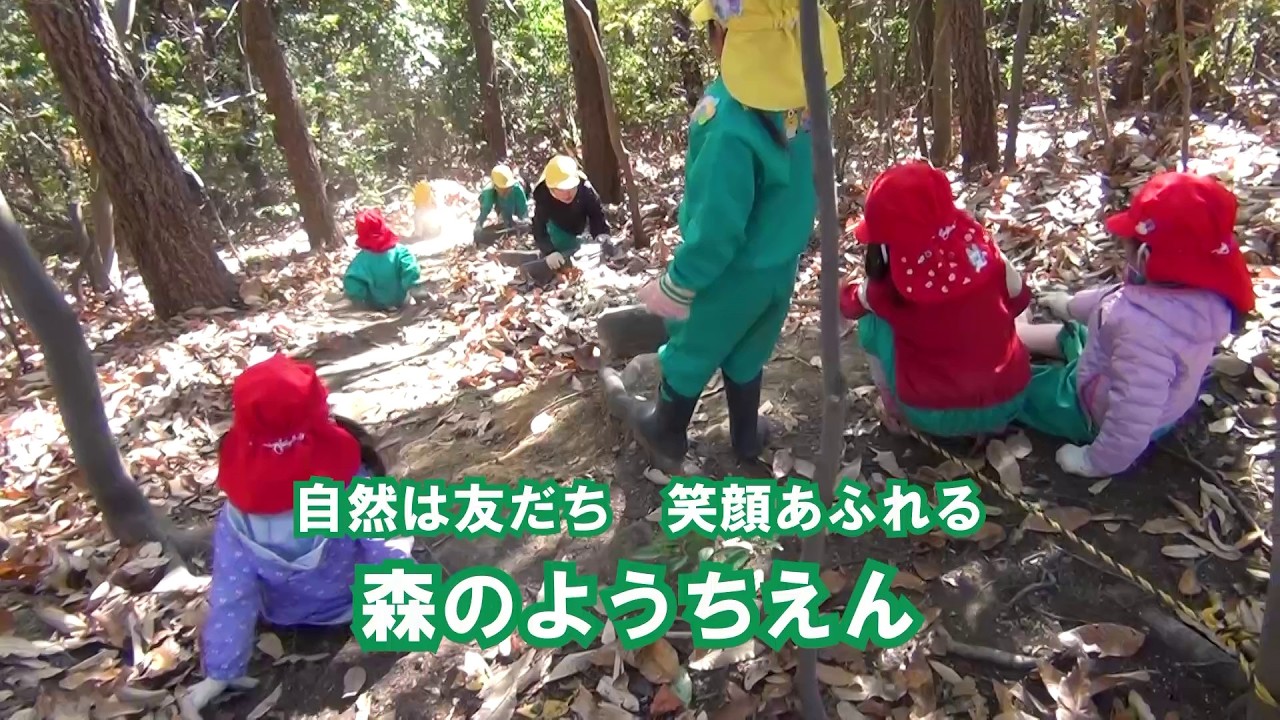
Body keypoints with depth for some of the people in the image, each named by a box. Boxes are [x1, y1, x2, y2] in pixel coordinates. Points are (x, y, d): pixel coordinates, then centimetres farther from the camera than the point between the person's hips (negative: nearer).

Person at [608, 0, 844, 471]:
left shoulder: (728, 120, -32)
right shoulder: (799, 98, -8)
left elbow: (716, 226, -28)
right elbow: (798, 187, 4)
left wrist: (676, 285, -15)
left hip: (732, 273, -6)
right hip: (779, 267, 6)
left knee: (689, 352, 19)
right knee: (746, 355, 26)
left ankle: (665, 435, 42)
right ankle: (746, 436, 45)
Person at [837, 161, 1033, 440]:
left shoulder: (891, 284, -13)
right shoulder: (982, 248, -8)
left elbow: (851, 304, 10)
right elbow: (1019, 300, 11)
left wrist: (840, 294, 32)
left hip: (935, 415, -3)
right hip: (1008, 401, 3)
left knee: (872, 322, 11)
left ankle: (896, 412, 14)